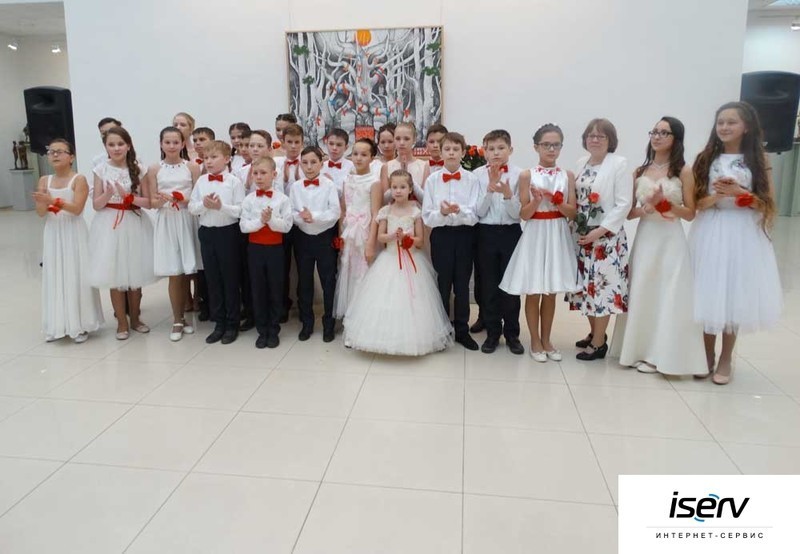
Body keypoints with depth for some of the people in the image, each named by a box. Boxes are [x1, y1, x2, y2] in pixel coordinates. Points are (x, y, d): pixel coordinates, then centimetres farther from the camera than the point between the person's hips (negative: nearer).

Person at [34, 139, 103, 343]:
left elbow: (77, 208, -17)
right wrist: (43, 202, -19)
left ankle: (79, 325, 9)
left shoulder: (79, 180, -6)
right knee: (56, 278, 9)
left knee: (76, 278, 0)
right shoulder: (44, 181, 7)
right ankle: (58, 325, 19)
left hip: (74, 234, -5)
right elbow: (41, 213, 2)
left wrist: (54, 200, -28)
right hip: (53, 234, 5)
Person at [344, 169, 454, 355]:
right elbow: (380, 237, 1)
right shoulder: (386, 211, 3)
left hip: (411, 260, -1)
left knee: (410, 299, -1)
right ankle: (386, 336, 12)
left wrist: (406, 237, -19)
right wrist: (393, 236, -17)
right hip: (390, 259, 2)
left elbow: (420, 241, -2)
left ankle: (412, 337, 11)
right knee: (387, 296, 1)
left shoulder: (415, 211, -2)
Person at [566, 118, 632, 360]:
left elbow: (623, 204, -13)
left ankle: (599, 342, 9)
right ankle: (595, 333, 28)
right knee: (586, 285, 12)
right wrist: (576, 228, 2)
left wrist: (600, 230, -18)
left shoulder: (619, 164, -8)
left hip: (606, 237, -6)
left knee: (602, 285, -2)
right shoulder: (581, 163, 10)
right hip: (582, 235, 6)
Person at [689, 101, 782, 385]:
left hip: (743, 234, -1)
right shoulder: (706, 159, 4)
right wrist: (716, 196, -19)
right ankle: (707, 355, 20)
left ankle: (726, 360, 20)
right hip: (710, 233, 1)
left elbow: (768, 204, 0)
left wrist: (740, 193, -15)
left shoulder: (758, 159, 2)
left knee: (734, 296, 5)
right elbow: (693, 202, -1)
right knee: (708, 295, 4)